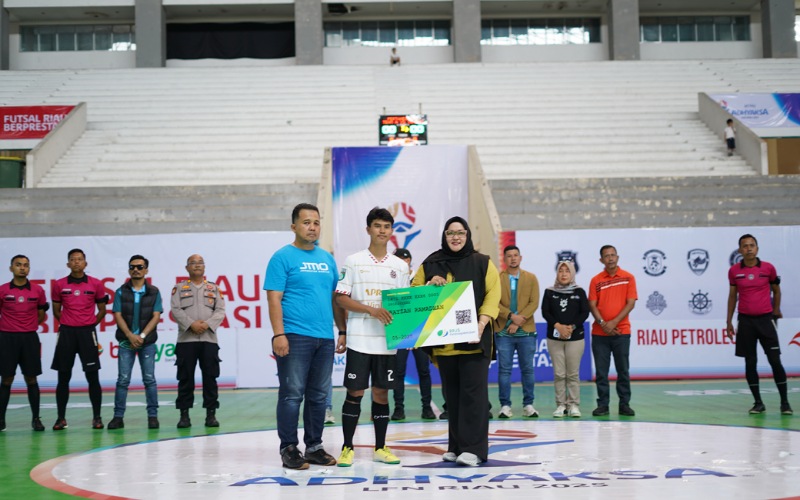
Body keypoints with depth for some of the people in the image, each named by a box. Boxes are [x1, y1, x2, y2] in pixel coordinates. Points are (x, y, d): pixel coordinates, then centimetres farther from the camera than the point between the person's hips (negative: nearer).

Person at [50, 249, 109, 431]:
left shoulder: (96, 284, 1)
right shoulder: (59, 285, 3)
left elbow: (102, 310, 10)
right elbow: (56, 311, 12)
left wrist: (89, 325, 8)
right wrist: (69, 323, 9)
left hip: (87, 332, -1)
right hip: (66, 332, 1)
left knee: (93, 377, -1)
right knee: (63, 377, 4)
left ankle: (97, 417, 8)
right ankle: (61, 418, 12)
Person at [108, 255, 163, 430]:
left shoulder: (154, 292, 4)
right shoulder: (121, 292, 5)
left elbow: (156, 316, -2)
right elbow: (118, 316, -1)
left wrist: (142, 336, -12)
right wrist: (130, 336, -13)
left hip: (147, 341, 0)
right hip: (126, 341, 0)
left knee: (149, 379, 1)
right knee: (123, 379, -1)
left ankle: (153, 416, 6)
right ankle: (118, 416, 3)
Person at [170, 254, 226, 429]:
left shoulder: (214, 288, 14)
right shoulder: (179, 288, 10)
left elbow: (220, 311, 5)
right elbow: (176, 310, -1)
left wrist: (207, 324, -11)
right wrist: (191, 324, -15)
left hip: (209, 338, 1)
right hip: (186, 339, -1)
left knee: (210, 376, 0)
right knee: (185, 377, 0)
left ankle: (211, 413, 5)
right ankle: (184, 413, 6)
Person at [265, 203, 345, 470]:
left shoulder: (327, 258, 16)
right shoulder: (283, 257, -3)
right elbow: (274, 298, -9)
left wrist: (343, 331, 13)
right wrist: (278, 334, -16)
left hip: (325, 338, 6)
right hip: (294, 337, -6)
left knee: (318, 395, 11)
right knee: (292, 394, -3)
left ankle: (314, 447, 20)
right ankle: (288, 449, 5)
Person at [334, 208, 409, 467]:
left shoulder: (400, 266, 11)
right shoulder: (353, 261, 1)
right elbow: (341, 298, -4)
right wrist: (371, 310, -15)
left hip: (387, 340, 3)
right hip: (359, 338, -3)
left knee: (382, 392, 8)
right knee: (354, 392, -1)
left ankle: (380, 448, 17)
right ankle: (347, 447, 9)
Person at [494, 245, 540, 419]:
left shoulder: (531, 278, 7)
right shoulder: (496, 279, 3)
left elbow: (534, 303, -2)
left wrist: (519, 321, -12)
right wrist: (511, 316, -17)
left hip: (526, 331, 1)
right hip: (503, 331, -1)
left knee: (528, 369, 5)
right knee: (504, 370, 1)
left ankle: (528, 405, 12)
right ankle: (505, 405, 6)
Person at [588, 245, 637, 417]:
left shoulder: (628, 278, 2)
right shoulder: (596, 280, 5)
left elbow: (631, 303, -4)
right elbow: (592, 305, 1)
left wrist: (614, 322, -12)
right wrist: (603, 323, -14)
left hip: (621, 332, -1)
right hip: (599, 333, 1)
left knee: (623, 369, 3)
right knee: (601, 370, 2)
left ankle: (624, 404, 10)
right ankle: (602, 404, 8)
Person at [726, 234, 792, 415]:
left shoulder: (768, 268, -2)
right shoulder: (734, 271, 2)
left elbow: (776, 291, 11)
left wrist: (776, 311, 12)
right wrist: (729, 321, 8)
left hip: (765, 319, -1)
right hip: (745, 320, 1)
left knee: (775, 361, -5)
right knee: (750, 363, 4)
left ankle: (784, 402, 4)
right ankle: (758, 403, 13)